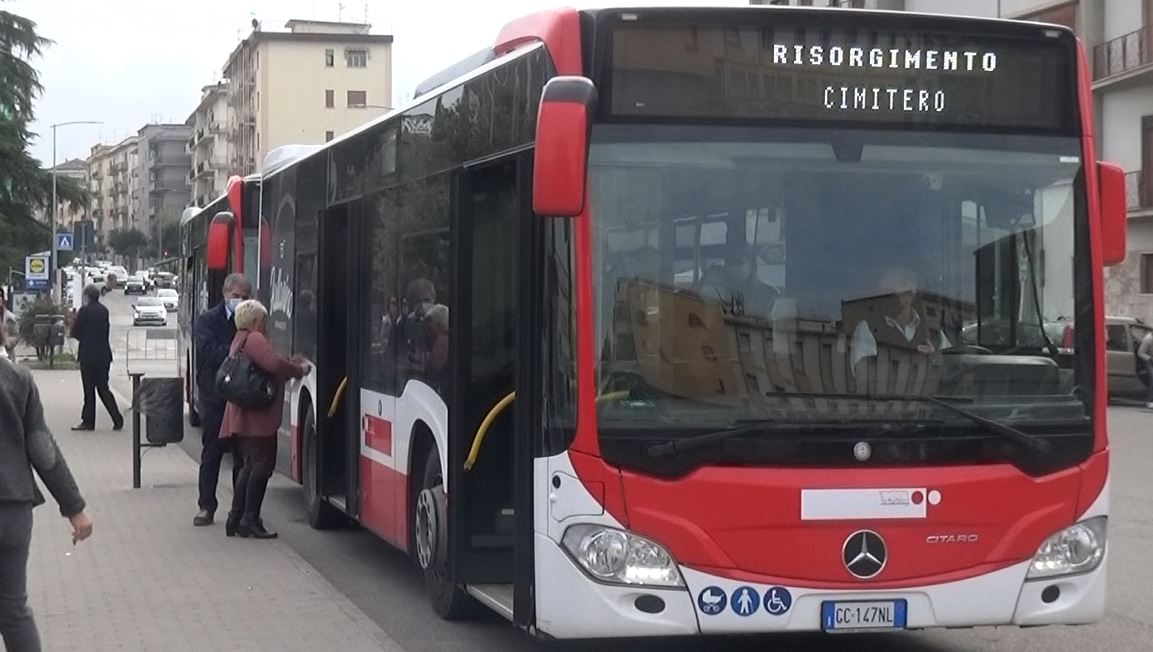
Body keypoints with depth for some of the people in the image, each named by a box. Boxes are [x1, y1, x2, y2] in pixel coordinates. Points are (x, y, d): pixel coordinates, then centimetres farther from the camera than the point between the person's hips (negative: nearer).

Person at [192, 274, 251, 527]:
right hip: (214, 398, -1)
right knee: (211, 454, 5)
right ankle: (206, 507, 10)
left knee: (243, 456, 5)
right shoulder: (207, 322, 1)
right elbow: (210, 352, -15)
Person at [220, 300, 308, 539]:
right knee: (262, 465, -5)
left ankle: (236, 518, 15)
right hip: (258, 417, -10)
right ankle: (250, 519, -6)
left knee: (249, 466, 16)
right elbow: (274, 364, -26)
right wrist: (299, 370, -10)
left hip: (241, 418, 10)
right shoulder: (254, 339, -11)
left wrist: (289, 365, 18)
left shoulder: (238, 341, 21)